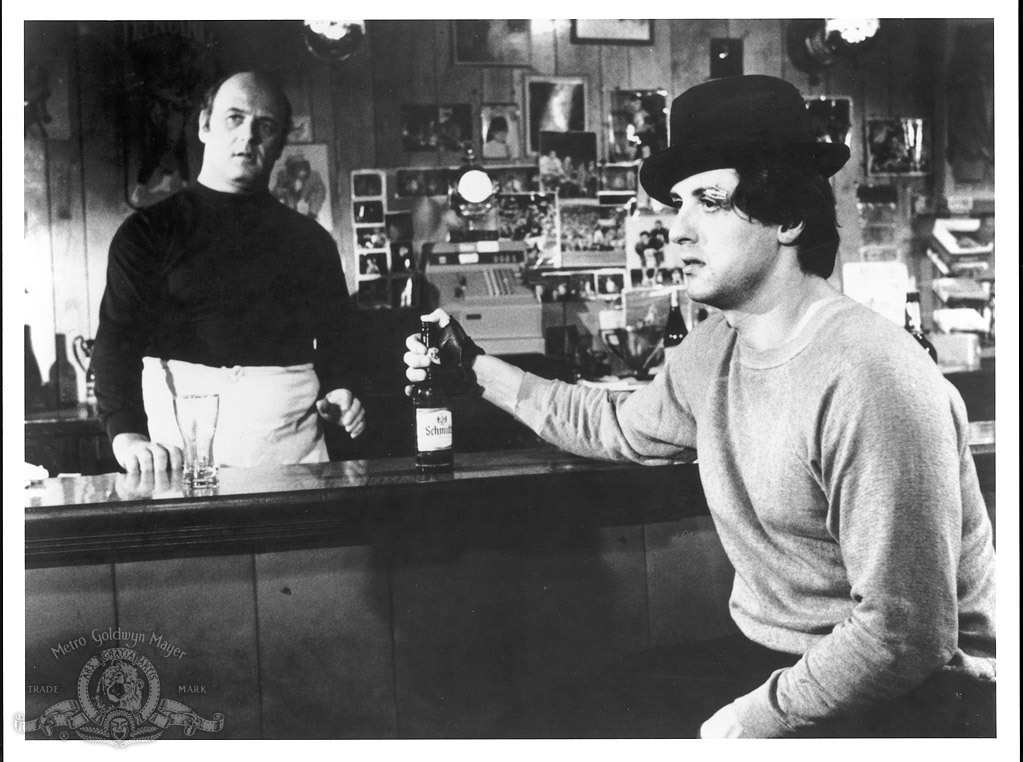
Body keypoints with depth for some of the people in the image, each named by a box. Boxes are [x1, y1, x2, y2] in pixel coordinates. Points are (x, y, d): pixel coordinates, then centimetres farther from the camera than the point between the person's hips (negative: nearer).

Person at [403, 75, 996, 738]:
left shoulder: (868, 381, -26)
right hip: (768, 659, 7)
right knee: (568, 715, -1)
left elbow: (903, 636, -25)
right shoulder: (714, 349, 1)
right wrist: (475, 368, 18)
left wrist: (750, 722, -18)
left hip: (905, 694, -7)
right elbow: (617, 428, 21)